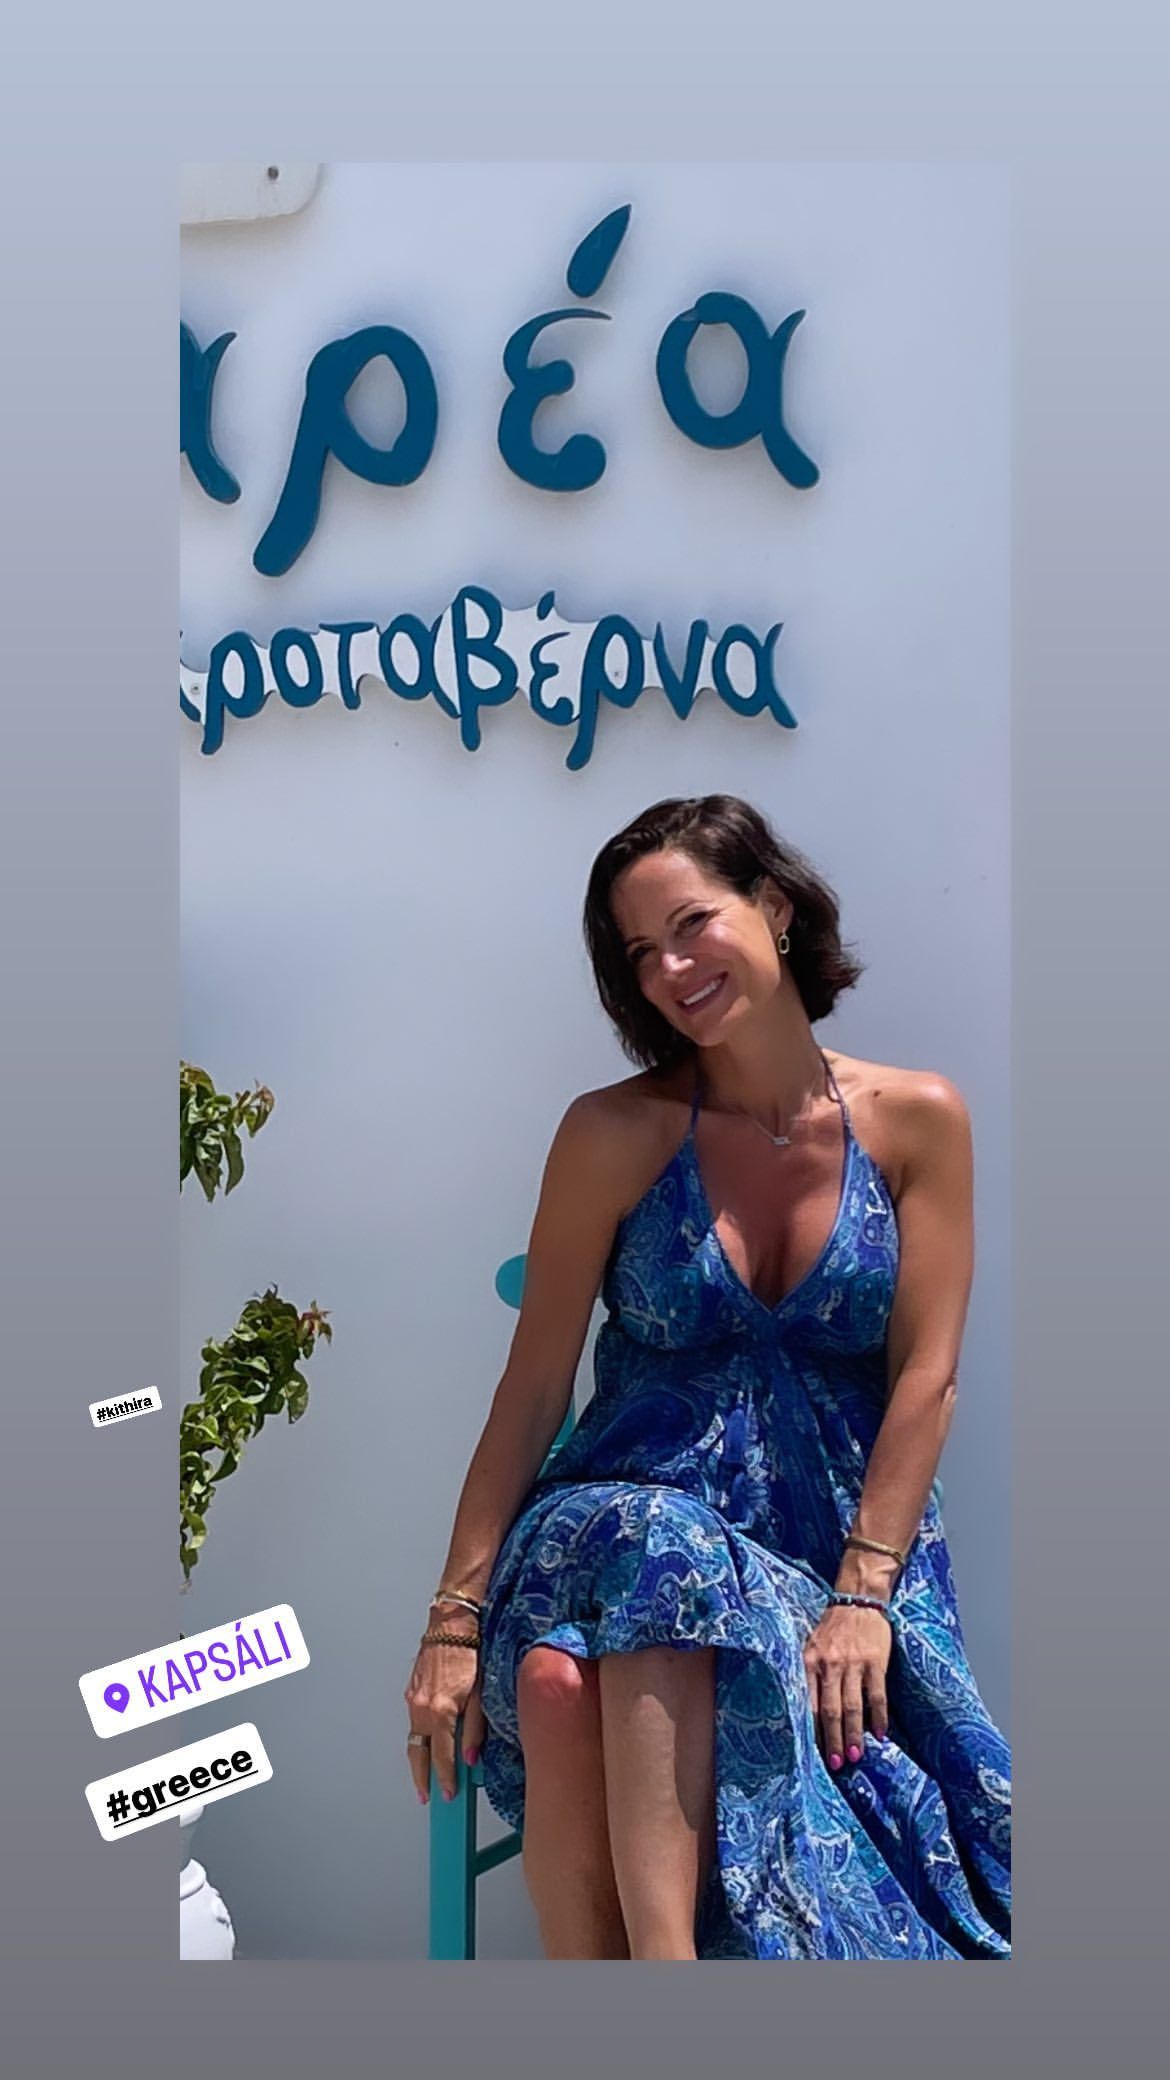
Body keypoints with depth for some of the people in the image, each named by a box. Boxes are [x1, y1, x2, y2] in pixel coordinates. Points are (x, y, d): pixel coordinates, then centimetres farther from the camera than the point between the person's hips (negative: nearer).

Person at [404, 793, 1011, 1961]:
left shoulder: (917, 1121, 2)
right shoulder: (616, 1135, 0)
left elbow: (925, 1377, -3)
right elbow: (532, 1387, 0)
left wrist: (862, 1596, -15)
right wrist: (456, 1618, -6)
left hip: (840, 1533, -1)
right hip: (637, 1507, 1)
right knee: (557, 1677, -35)